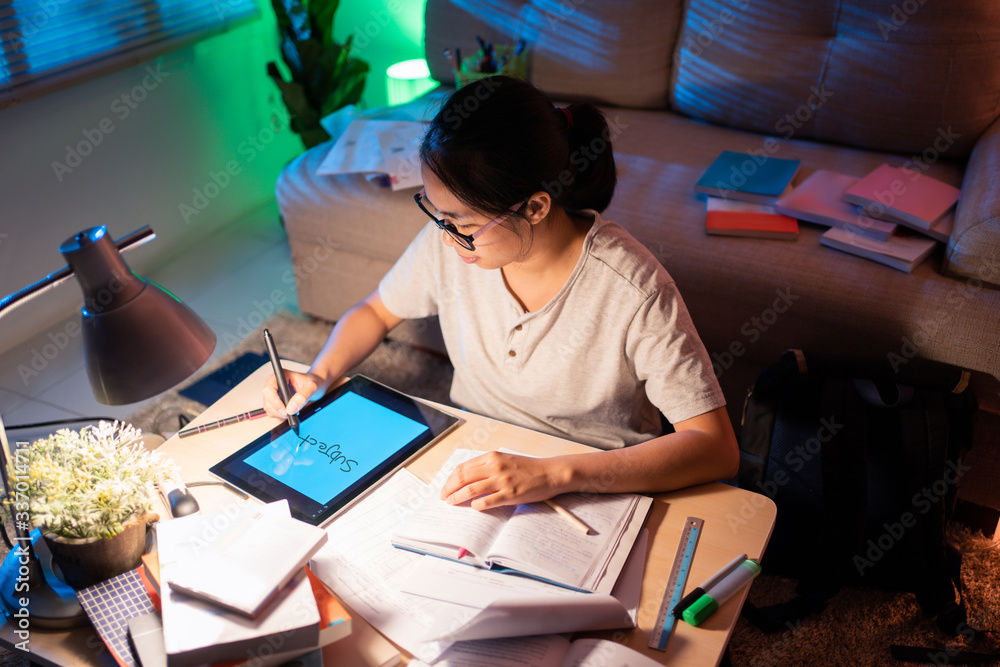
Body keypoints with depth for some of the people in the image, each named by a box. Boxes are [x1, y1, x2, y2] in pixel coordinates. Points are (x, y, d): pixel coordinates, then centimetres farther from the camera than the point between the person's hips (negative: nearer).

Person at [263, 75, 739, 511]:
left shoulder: (632, 293, -27)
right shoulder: (448, 243, -12)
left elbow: (716, 447, -26)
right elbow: (375, 312, 8)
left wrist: (556, 475, -36)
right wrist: (319, 376, -11)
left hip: (596, 493, -3)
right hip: (467, 463, 4)